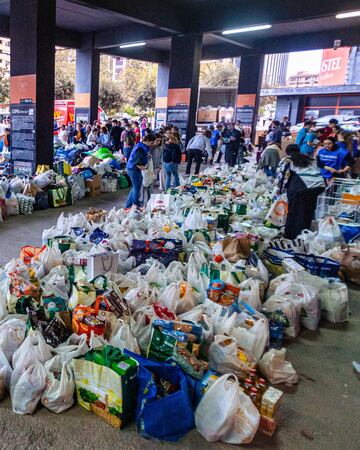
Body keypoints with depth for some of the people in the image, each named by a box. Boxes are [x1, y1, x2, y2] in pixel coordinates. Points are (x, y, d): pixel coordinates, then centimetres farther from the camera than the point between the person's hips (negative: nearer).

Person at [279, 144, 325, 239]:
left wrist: (280, 190, 20)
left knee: (294, 211, 3)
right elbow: (317, 171, 23)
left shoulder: (289, 160, 14)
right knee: (309, 211, 15)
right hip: (319, 184, 5)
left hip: (303, 185, -5)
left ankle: (290, 235, 7)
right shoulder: (309, 159, 29)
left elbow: (284, 176, 10)